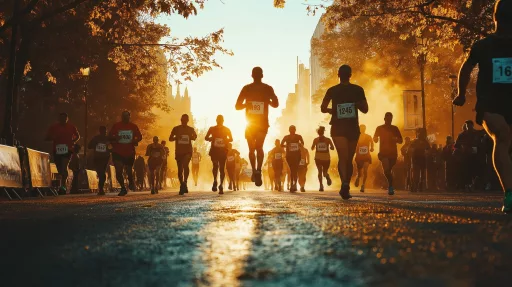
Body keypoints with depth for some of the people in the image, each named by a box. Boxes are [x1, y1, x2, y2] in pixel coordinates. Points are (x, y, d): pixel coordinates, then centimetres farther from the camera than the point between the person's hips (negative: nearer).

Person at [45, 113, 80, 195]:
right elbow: (47, 138, 9)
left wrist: (73, 142, -1)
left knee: (64, 167, -19)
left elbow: (77, 136, 20)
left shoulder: (71, 127, 5)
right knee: (60, 169, 10)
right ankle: (63, 186, 27)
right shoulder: (54, 127, 5)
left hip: (67, 150, -3)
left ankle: (63, 186, -24)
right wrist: (53, 138, -13)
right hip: (57, 150, 3)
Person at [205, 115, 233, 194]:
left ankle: (221, 185, 4)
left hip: (223, 151, 0)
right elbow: (206, 138, 9)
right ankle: (215, 181, -7)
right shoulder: (212, 129, 6)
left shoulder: (227, 130, 6)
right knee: (215, 165, -22)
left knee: (222, 168, -1)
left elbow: (231, 139, 8)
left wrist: (225, 140, -13)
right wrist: (210, 139, -14)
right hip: (214, 150, 0)